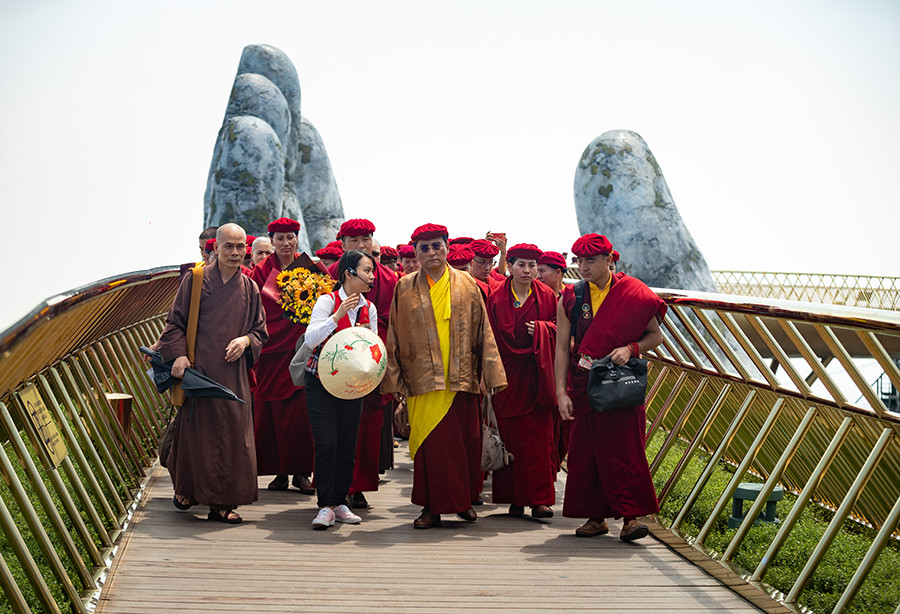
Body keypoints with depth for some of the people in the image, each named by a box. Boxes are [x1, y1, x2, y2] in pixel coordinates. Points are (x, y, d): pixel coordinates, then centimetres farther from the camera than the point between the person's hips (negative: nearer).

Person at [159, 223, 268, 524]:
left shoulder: (249, 289, 9)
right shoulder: (195, 280, 0)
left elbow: (260, 329, 16)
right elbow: (175, 322, 0)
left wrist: (246, 340, -5)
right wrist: (179, 354, -13)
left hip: (232, 373, 3)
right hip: (197, 369, -3)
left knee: (231, 434, 0)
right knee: (195, 429, 2)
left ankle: (222, 503, 7)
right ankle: (185, 488, 25)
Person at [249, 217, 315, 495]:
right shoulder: (262, 271, 6)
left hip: (301, 347, 0)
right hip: (271, 347, 0)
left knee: (300, 408, -5)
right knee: (273, 409, 1)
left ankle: (301, 471, 3)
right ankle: (280, 471, 9)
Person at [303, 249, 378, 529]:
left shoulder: (369, 309, 6)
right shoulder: (327, 301, -8)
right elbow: (310, 339, -18)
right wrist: (338, 316, -26)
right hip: (321, 383, -4)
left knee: (348, 445, 3)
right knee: (326, 444, -11)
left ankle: (340, 503, 15)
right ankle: (325, 506, -3)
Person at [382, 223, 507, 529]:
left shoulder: (466, 285, 7)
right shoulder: (405, 288, 7)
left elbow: (483, 331, 6)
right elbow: (395, 336, 7)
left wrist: (491, 373, 0)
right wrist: (394, 379, 2)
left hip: (461, 378, 1)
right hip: (423, 379, 0)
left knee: (466, 440, 3)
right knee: (429, 443, -2)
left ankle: (463, 500, 19)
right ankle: (431, 507, 7)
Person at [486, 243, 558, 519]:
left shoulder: (547, 296, 5)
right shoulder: (496, 298, 4)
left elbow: (557, 327, 7)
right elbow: (492, 337, 3)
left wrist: (540, 329, -14)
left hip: (536, 376, 0)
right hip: (507, 375, 0)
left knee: (539, 436, -3)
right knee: (510, 436, 0)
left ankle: (540, 499, 0)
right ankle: (515, 498, 8)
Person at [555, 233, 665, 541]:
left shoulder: (632, 294, -3)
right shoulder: (570, 299, 2)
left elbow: (656, 335, 3)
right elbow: (562, 348, 1)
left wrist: (630, 349, -16)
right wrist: (562, 392, -6)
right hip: (584, 386, 2)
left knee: (625, 450, -7)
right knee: (586, 452, 3)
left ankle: (630, 516, -4)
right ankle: (596, 517, 13)